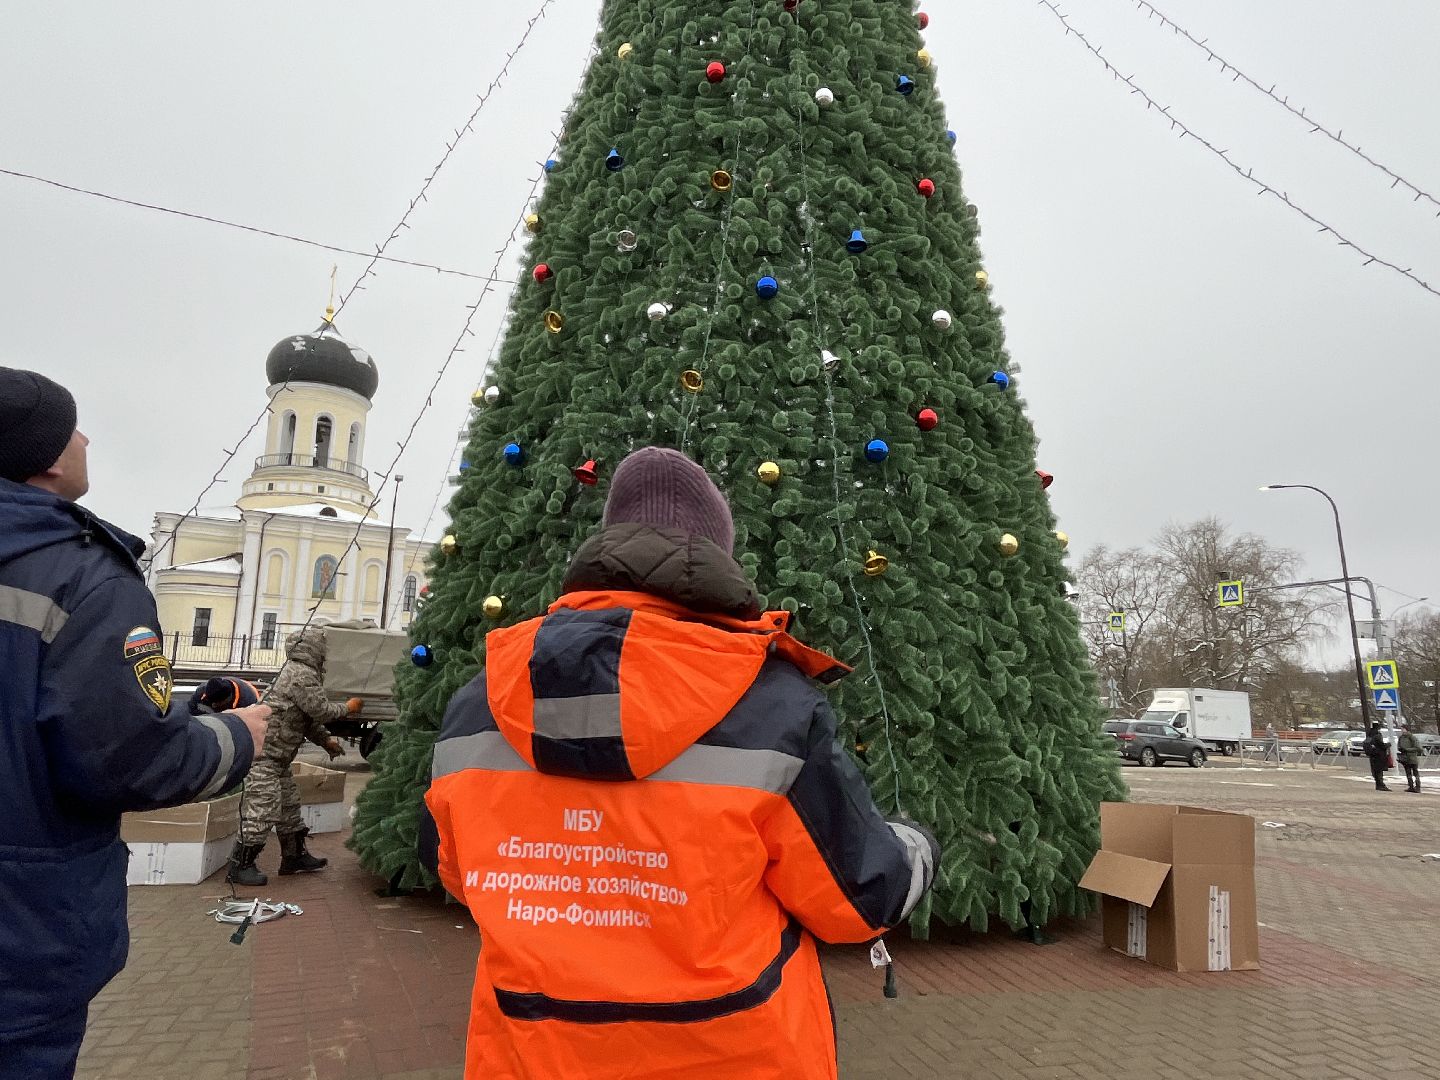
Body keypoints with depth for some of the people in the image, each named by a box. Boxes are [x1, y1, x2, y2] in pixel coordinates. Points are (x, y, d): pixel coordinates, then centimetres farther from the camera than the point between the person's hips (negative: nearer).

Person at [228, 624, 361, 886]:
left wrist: (326, 740, 11)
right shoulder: (302, 675, -18)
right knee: (263, 808, -8)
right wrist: (348, 708, -2)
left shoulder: (303, 672, 14)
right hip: (262, 751, -11)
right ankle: (240, 866, 1)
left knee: (289, 805, 16)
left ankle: (294, 857, 26)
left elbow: (309, 718, 19)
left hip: (277, 756, 11)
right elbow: (321, 710, -18)